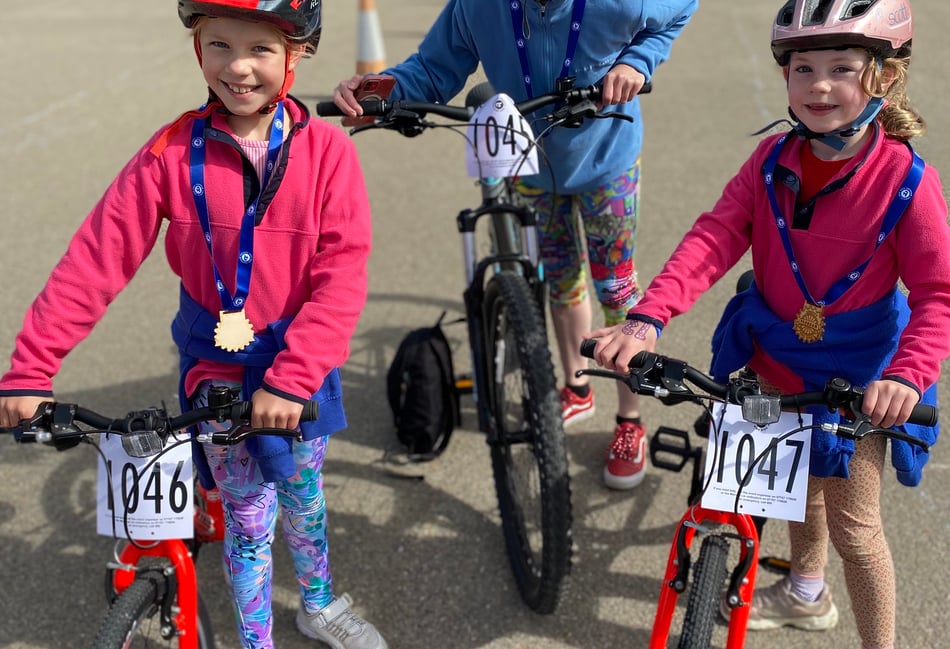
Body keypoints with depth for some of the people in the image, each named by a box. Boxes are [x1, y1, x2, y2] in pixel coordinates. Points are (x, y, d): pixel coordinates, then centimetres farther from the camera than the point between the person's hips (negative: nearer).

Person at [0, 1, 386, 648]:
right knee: (248, 518, 9)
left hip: (300, 360, 1)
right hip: (216, 364, -1)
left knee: (303, 494, 21)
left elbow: (342, 277, -19)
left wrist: (289, 379, -28)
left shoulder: (327, 151, -16)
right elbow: (98, 257, -14)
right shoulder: (173, 153, -14)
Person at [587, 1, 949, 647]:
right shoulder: (772, 160, -10)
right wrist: (649, 316, -34)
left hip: (858, 379, -5)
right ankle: (806, 594, 53)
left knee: (852, 523, 2)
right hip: (778, 361, 5)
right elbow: (715, 237, -20)